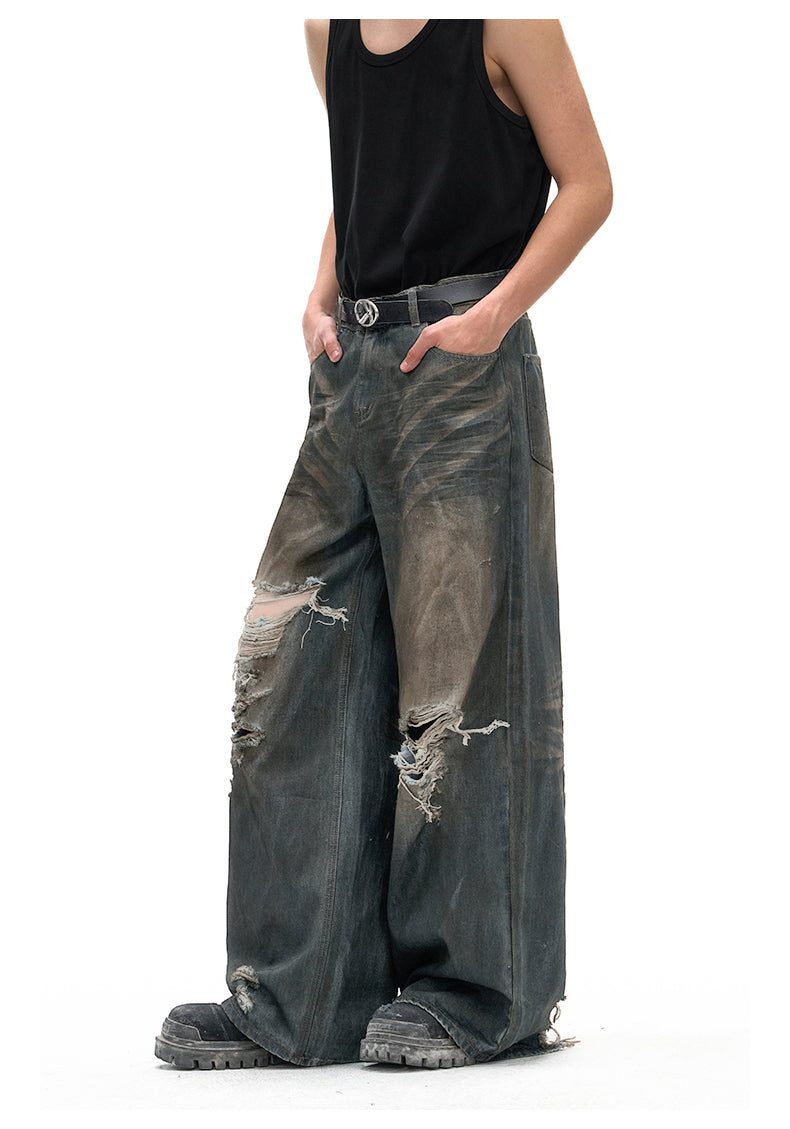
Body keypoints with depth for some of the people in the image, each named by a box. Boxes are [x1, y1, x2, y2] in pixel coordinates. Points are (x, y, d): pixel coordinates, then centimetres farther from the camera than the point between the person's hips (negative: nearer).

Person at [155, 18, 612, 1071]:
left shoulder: (501, 20, -4)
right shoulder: (330, 26, 15)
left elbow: (587, 184, -3)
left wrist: (494, 314, -14)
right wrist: (320, 298, 7)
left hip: (465, 363, -7)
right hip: (354, 370, 7)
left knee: (457, 665, -3)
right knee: (286, 662, 2)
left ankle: (473, 992, 8)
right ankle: (298, 1000, 8)